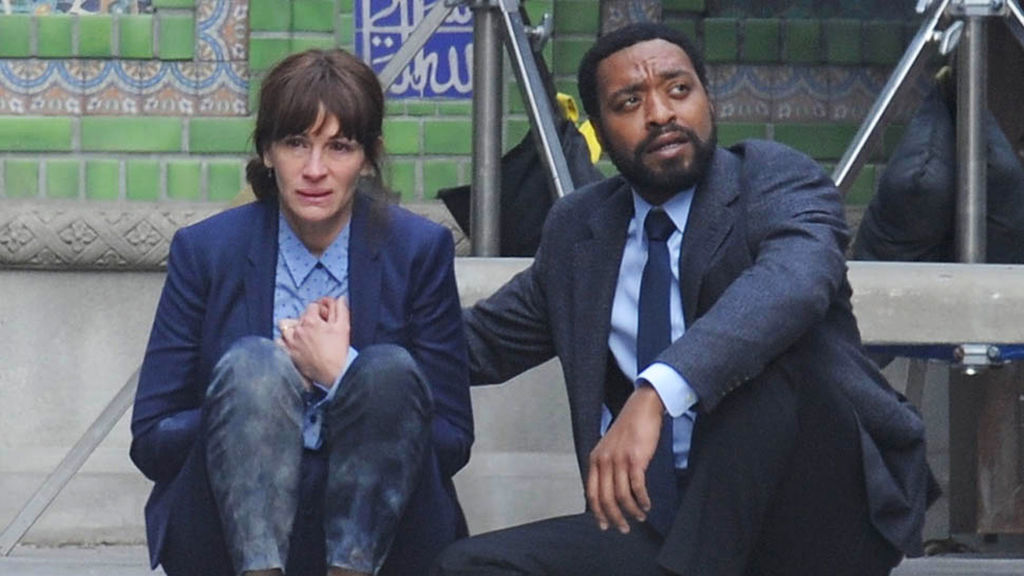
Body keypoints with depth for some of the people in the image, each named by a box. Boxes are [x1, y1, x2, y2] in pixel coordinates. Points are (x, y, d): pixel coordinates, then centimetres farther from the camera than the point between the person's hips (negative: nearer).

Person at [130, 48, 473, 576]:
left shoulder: (419, 250, 2)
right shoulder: (206, 250, 3)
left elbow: (452, 444, 1)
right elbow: (151, 442, 1)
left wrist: (340, 373, -12)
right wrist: (281, 381, -10)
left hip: (376, 529, 0)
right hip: (238, 522, 0)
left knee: (390, 369, -25)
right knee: (251, 361, -27)